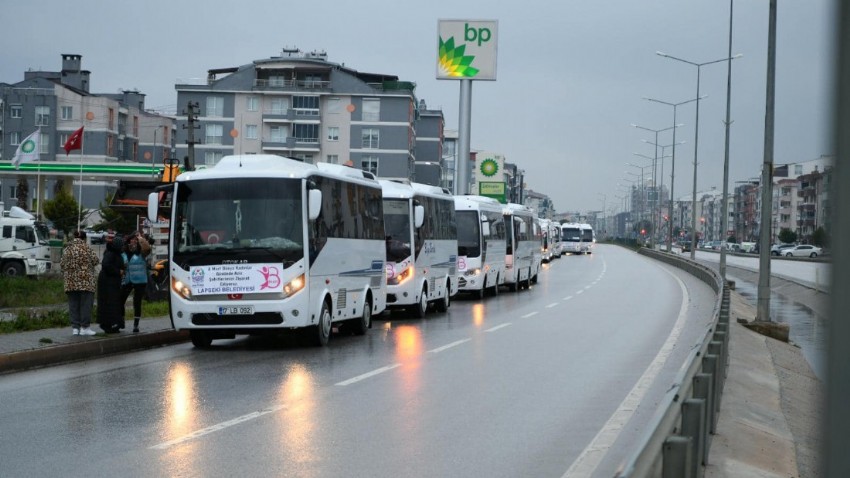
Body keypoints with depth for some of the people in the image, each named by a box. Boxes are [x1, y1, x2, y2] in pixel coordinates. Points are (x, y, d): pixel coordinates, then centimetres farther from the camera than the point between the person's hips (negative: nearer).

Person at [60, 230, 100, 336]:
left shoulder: (67, 250, 6)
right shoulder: (86, 248, -6)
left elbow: (62, 264, 8)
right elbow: (95, 260, -4)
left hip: (70, 282, 4)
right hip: (85, 282, -4)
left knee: (73, 305, 7)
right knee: (86, 304, 1)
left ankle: (75, 327, 6)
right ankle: (85, 327, -1)